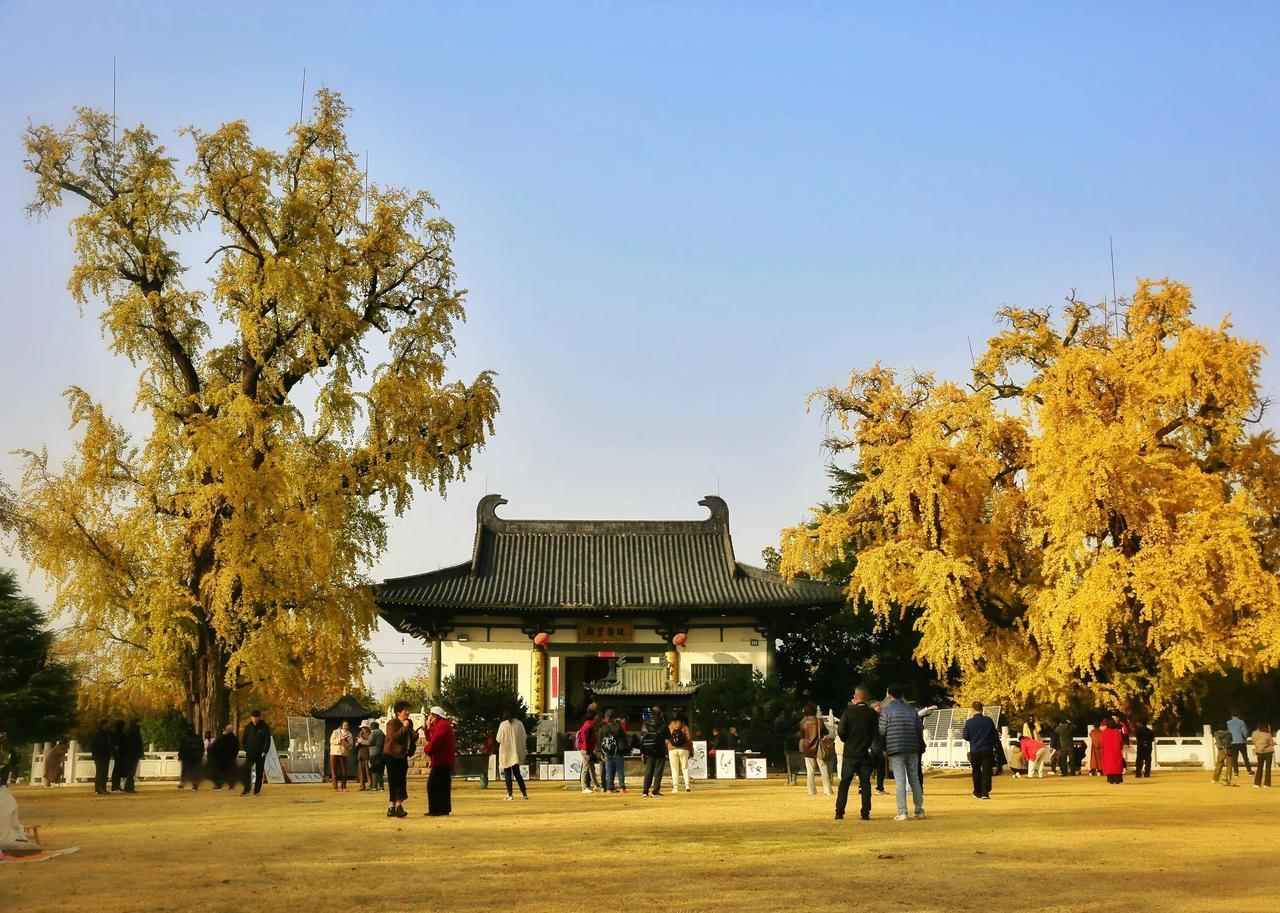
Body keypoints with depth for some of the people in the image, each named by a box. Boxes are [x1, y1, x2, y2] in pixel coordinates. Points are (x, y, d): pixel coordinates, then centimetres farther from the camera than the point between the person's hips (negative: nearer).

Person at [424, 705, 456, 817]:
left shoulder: (442, 725, -15)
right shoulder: (441, 725, 19)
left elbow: (435, 742, -21)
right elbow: (430, 739, 19)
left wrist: (426, 749, -4)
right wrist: (428, 726, 9)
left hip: (442, 762, -11)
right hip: (445, 761, 11)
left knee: (432, 785, -9)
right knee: (443, 786, 14)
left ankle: (436, 810, -9)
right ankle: (444, 809, 19)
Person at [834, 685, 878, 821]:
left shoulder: (848, 711, -8)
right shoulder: (872, 713, -2)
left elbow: (840, 731, -8)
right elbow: (877, 733, 0)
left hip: (850, 753, -1)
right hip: (867, 753, 1)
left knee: (844, 782, 6)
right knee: (865, 783, 6)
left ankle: (839, 812, 3)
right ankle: (865, 813, 1)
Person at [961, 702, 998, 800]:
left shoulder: (969, 722, -10)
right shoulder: (988, 720, -6)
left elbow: (966, 737, -3)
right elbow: (995, 735, 4)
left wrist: (962, 733, 17)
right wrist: (995, 743, 22)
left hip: (974, 751, 0)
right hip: (987, 750, 0)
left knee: (976, 771, 16)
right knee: (986, 771, 2)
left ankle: (978, 792, 22)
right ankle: (985, 793, -5)